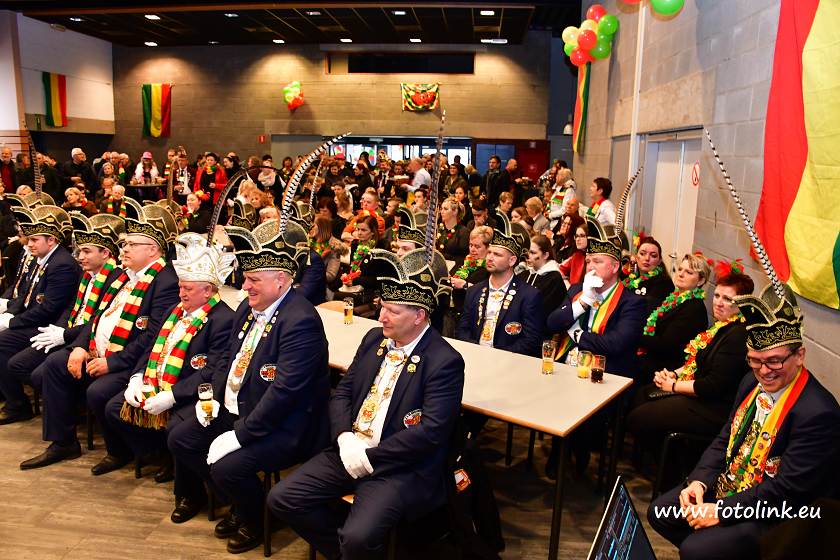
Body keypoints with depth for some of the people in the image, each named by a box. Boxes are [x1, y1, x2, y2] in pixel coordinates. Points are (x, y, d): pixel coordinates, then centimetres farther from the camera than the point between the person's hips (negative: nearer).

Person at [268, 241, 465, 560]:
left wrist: (369, 458, -17)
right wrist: (345, 438, -9)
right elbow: (343, 391, 10)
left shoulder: (444, 362, -15)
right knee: (281, 499, -2)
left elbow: (432, 431, -21)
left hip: (399, 467, -6)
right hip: (349, 451, 7)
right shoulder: (374, 338, 7)